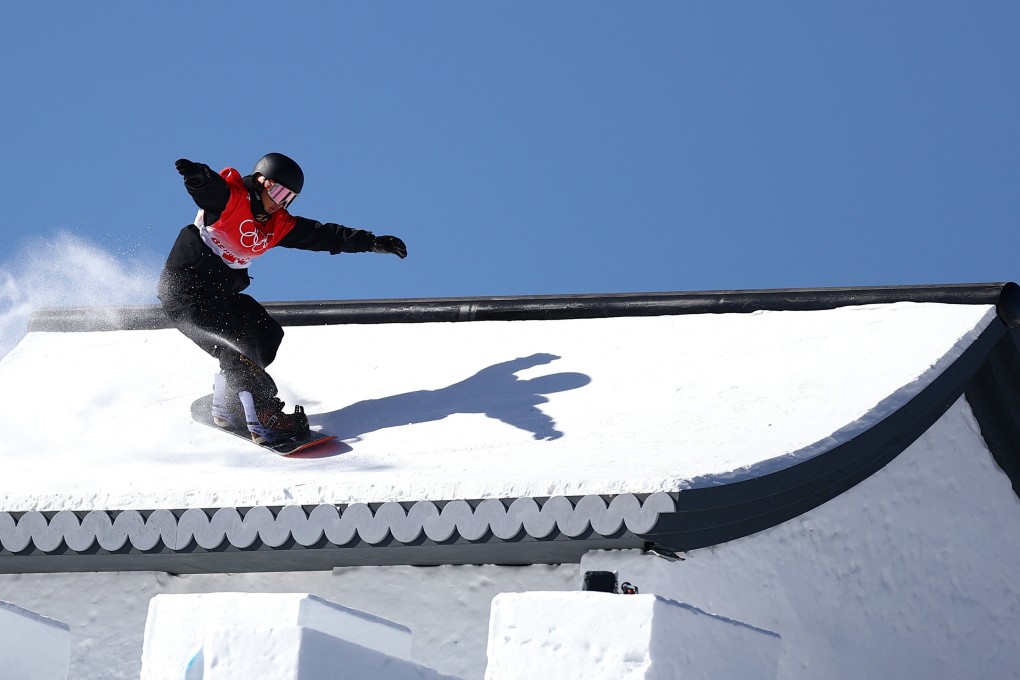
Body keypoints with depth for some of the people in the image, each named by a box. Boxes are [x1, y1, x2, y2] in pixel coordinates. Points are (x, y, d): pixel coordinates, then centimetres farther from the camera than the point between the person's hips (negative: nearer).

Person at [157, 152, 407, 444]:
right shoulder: (229, 197, -12)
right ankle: (265, 420, -23)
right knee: (237, 347, -19)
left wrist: (374, 243, 9)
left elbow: (324, 235, 12)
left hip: (220, 294, 9)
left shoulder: (279, 225, 9)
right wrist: (197, 174, -58)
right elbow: (205, 186, -33)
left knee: (267, 336, 4)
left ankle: (226, 408, 12)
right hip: (185, 287, -9)